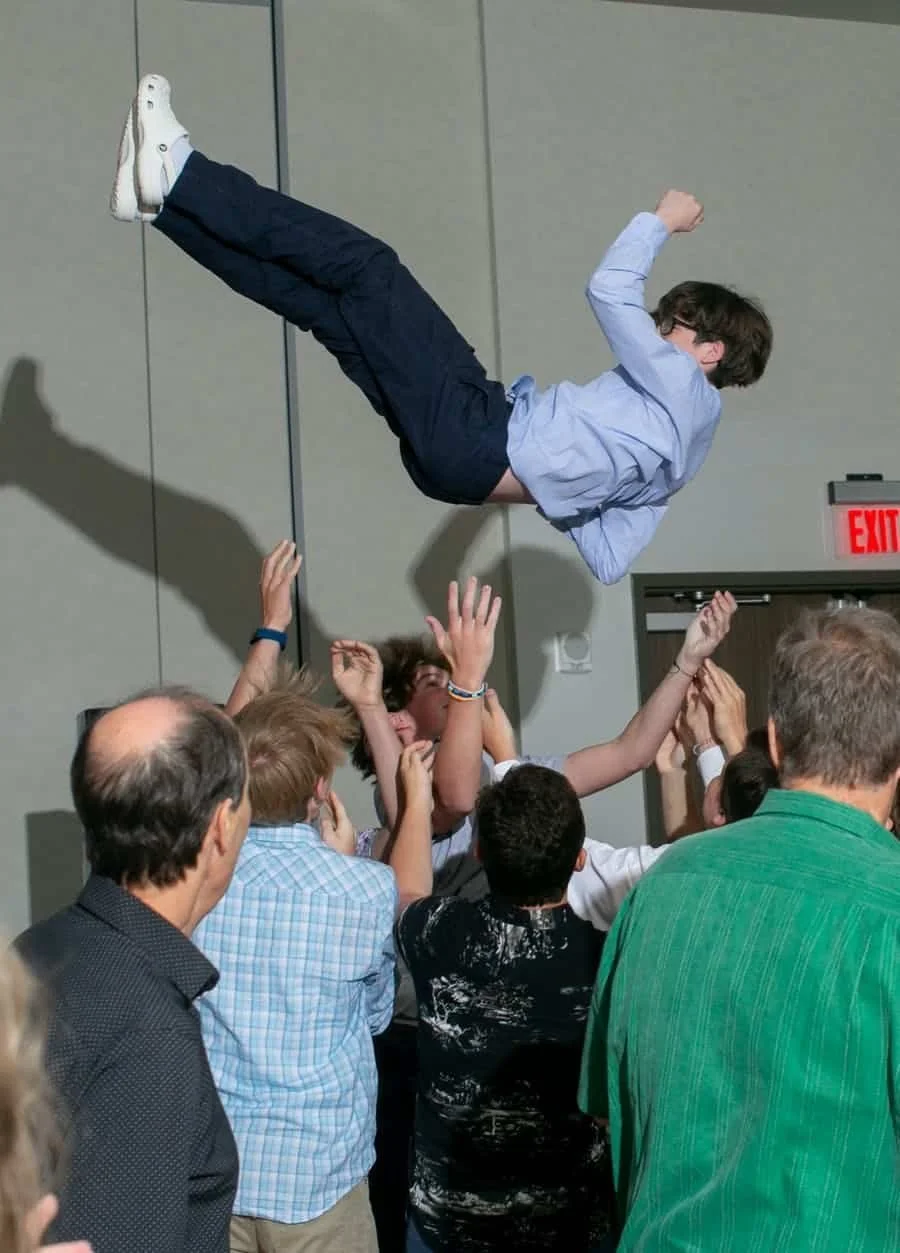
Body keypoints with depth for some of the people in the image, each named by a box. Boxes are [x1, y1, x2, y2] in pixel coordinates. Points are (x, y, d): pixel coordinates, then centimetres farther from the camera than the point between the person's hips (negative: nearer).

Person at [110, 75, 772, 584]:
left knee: (365, 267, -9)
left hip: (474, 435, -8)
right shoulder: (671, 458, 23)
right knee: (324, 302, 5)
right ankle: (162, 198, 4)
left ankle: (178, 171, -7)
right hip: (466, 455, 8)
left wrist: (661, 220, 14)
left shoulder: (678, 386, -1)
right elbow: (609, 560, 22)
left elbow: (610, 291, -3)